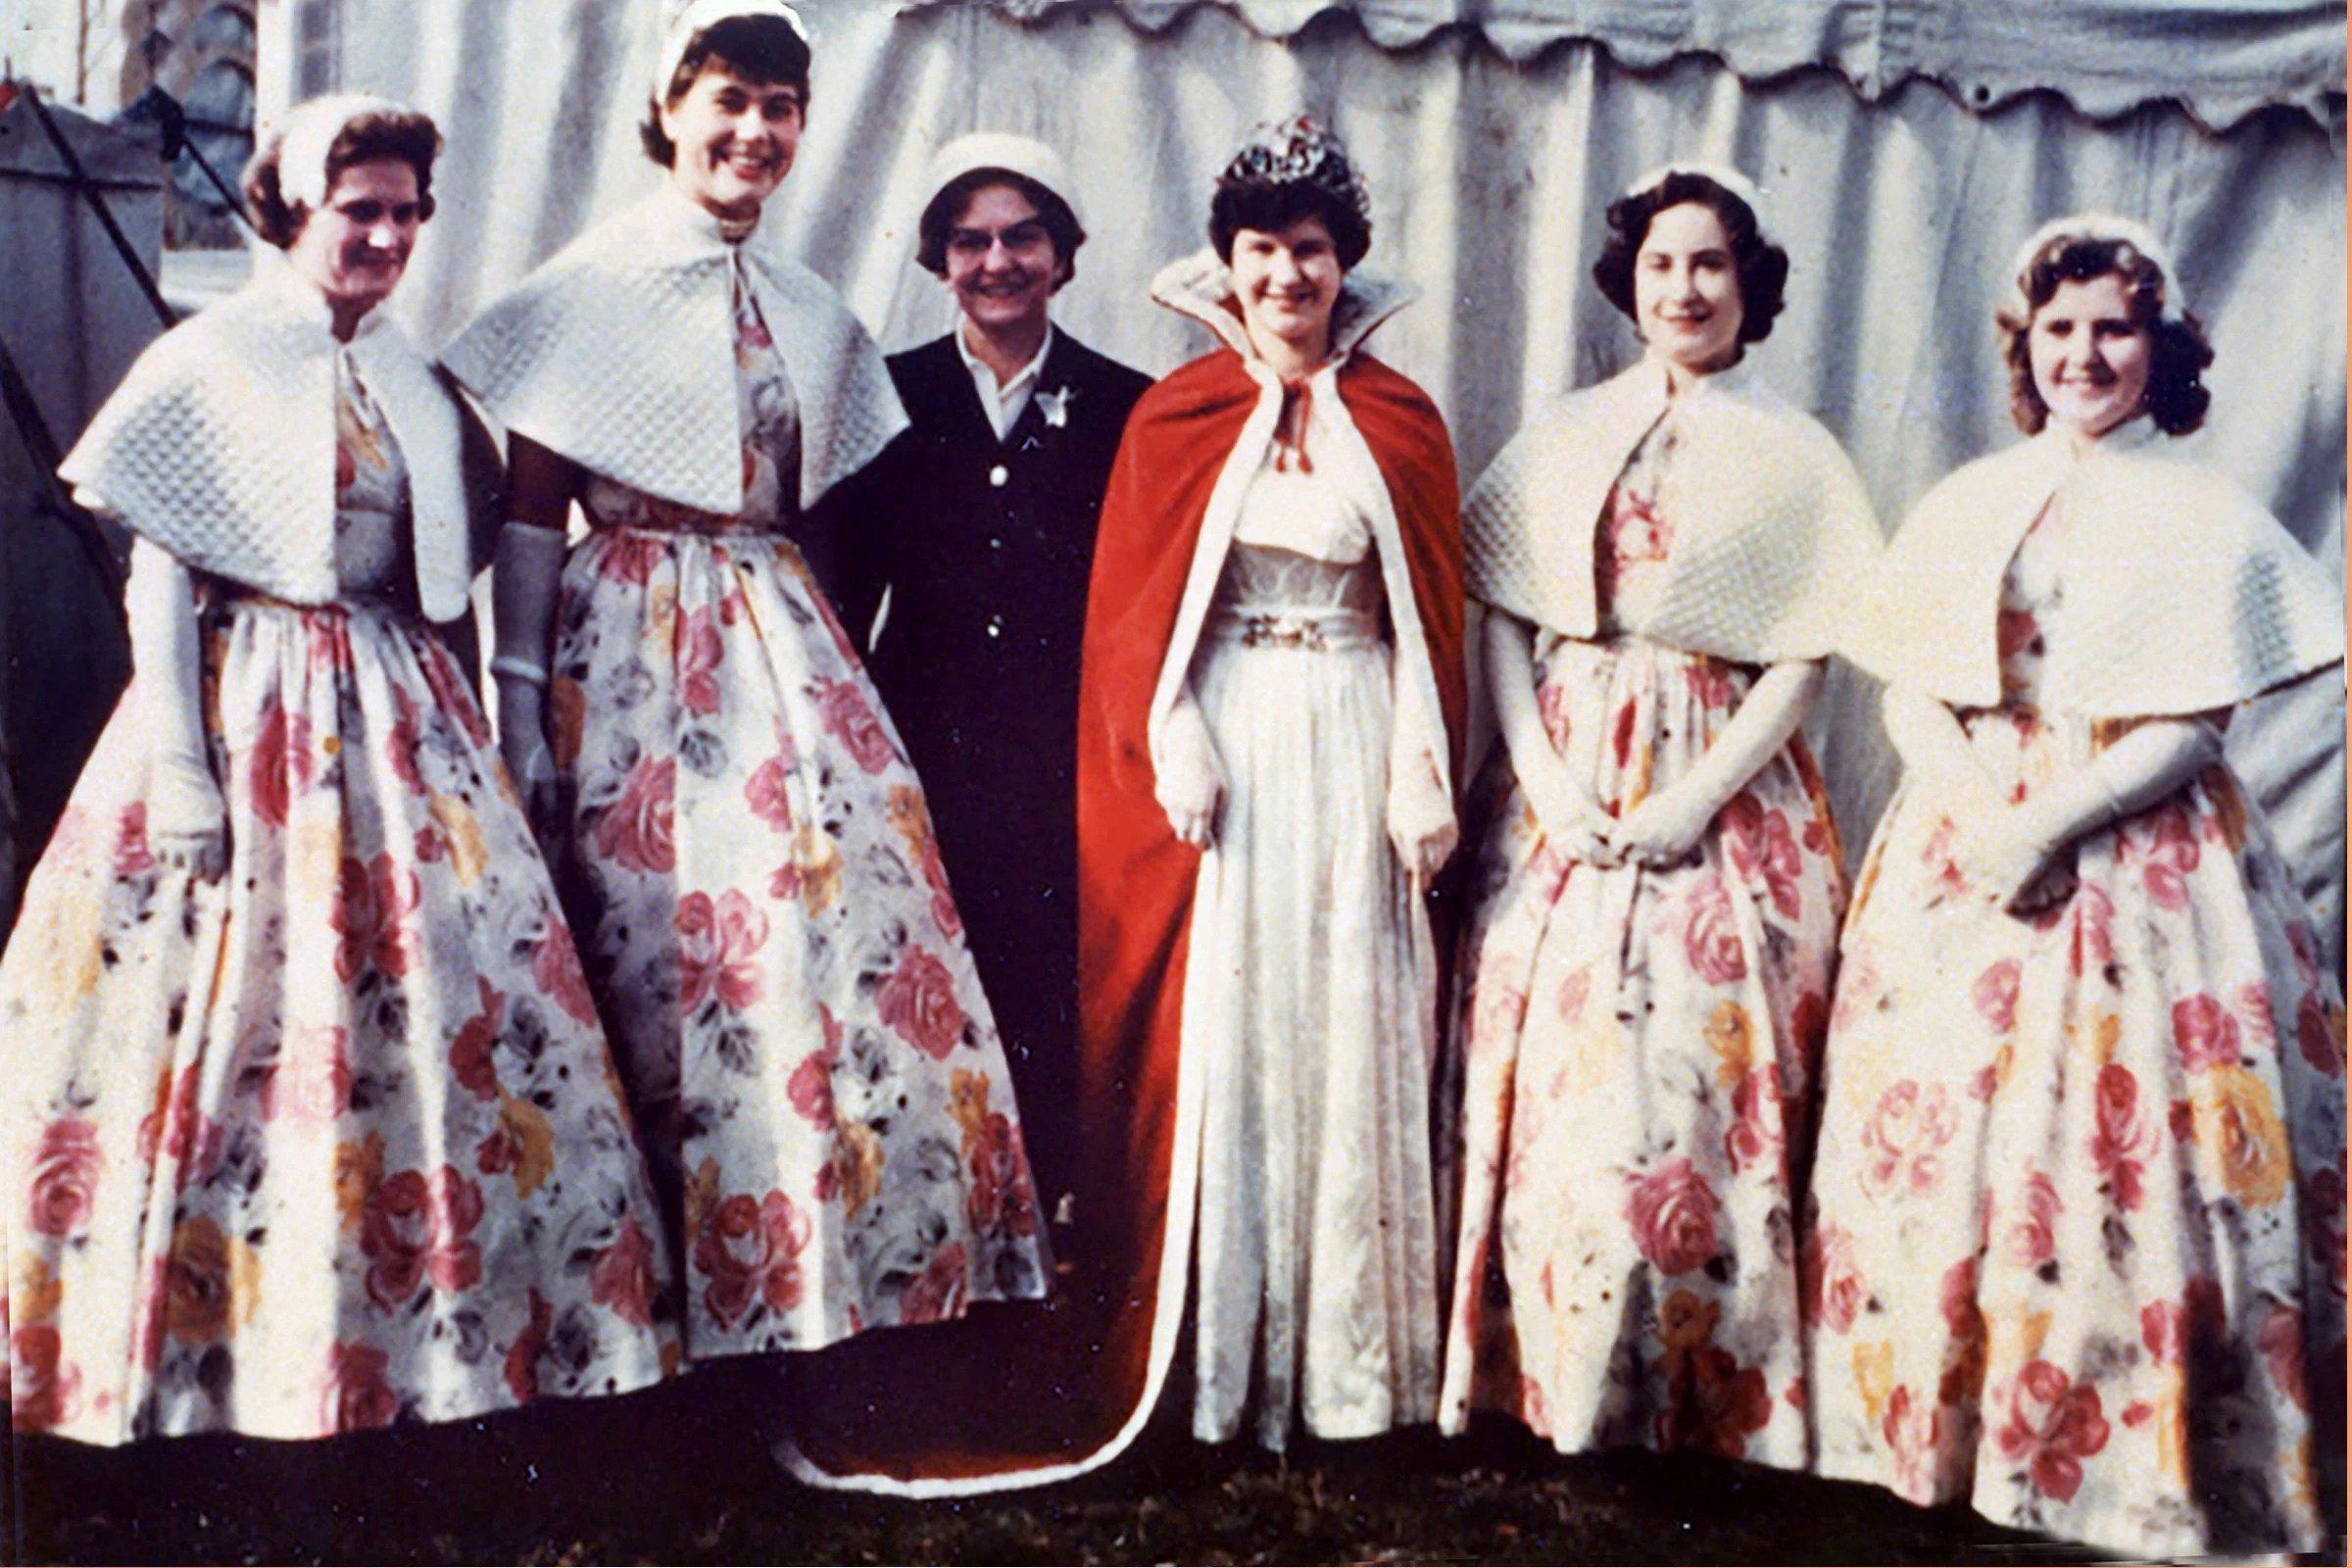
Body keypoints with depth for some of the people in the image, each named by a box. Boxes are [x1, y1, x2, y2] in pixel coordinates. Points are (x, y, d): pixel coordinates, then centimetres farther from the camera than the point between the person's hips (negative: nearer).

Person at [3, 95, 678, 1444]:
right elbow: (158, 577, -5)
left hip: (396, 716, 5)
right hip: (248, 714, -5)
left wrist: (482, 722, 9)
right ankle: (213, 1330, 12)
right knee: (236, 1019, -3)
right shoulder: (206, 362, -2)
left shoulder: (415, 380, 13)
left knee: (453, 989, 3)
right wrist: (179, 768, -13)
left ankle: (417, 1329, 15)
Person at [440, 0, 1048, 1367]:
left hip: (787, 646, 4)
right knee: (671, 958, -5)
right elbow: (531, 515, -1)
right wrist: (522, 716, -6)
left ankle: (833, 1286, 6)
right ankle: (679, 1289, 9)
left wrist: (831, 675, 7)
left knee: (849, 915, -5)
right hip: (634, 652, -4)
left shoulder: (819, 319, 16)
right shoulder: (589, 289, 2)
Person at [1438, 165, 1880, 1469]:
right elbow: (1500, 613, 7)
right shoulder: (1564, 437, 12)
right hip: (1562, 796, 2)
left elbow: (1803, 657, -1)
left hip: (1721, 798, -2)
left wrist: (1699, 797, -12)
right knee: (1553, 1074, 0)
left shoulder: (1791, 456, 5)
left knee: (1694, 1075, -5)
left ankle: (1699, 1396, 9)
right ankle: (1558, 1380, 14)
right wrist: (1540, 766, -8)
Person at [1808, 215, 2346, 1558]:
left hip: (2136, 860, -3)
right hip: (1965, 848, 4)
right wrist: (1977, 813, -11)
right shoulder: (1965, 507, 12)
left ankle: (2128, 1460, 10)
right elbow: (1911, 695, 7)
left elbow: (2193, 728, -5)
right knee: (1945, 1130, 3)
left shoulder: (2206, 518, 2)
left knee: (2120, 1148, -4)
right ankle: (1942, 1424, 17)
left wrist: (2051, 826, -17)